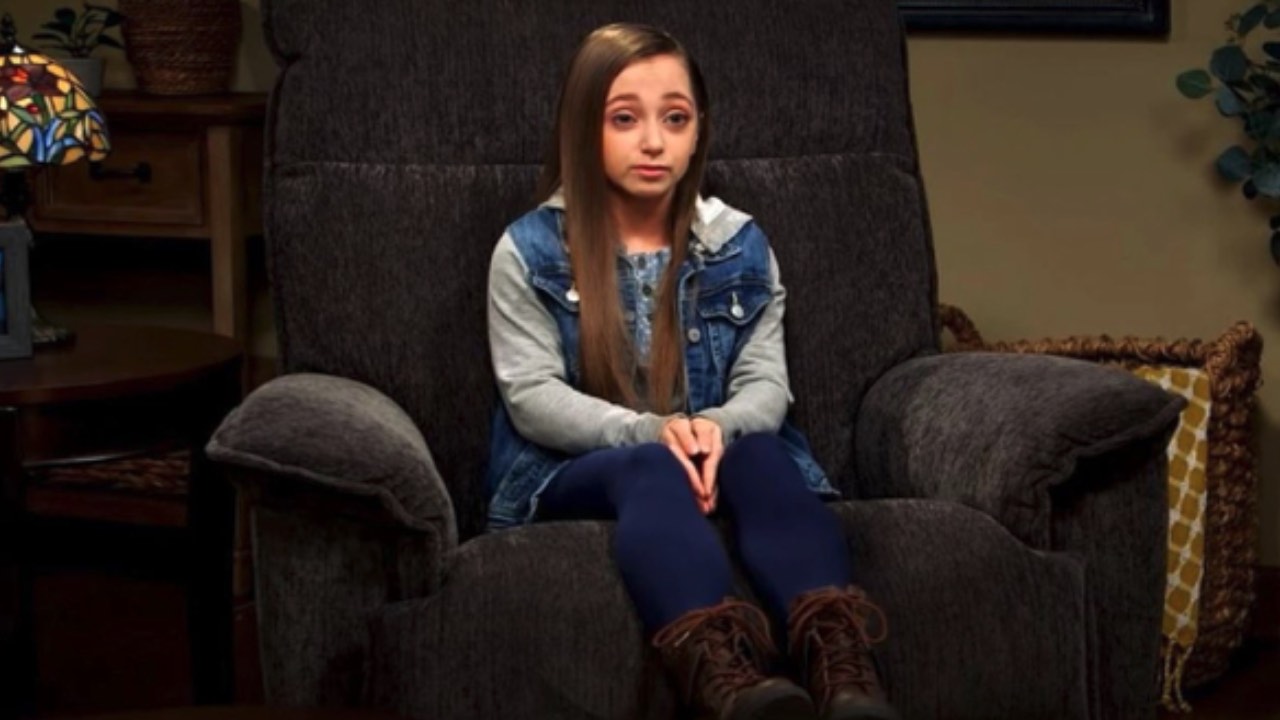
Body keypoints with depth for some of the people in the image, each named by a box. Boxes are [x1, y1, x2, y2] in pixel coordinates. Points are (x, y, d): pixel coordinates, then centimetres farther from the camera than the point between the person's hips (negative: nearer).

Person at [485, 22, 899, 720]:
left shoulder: (740, 245, 9)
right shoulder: (529, 250, 0)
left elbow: (766, 384, 3)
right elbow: (532, 397, -7)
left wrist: (717, 427, -22)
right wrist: (649, 432, -24)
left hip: (717, 453, 3)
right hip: (571, 474, -3)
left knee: (760, 456, -33)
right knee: (649, 469, -37)